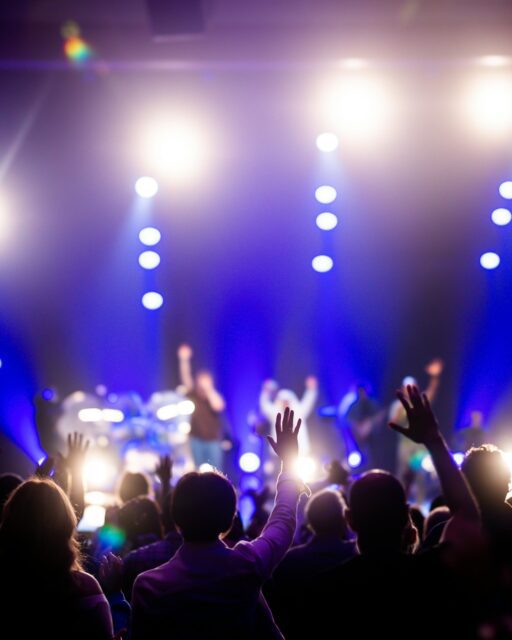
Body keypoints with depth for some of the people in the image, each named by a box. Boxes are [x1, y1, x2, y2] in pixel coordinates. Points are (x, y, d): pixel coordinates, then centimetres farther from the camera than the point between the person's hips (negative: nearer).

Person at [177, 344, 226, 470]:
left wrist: (209, 389, -23)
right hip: (196, 439, 1)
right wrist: (184, 360, -20)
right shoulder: (193, 395, 1)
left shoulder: (215, 396, -2)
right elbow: (186, 378, -8)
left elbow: (218, 406, -25)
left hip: (213, 440, -1)